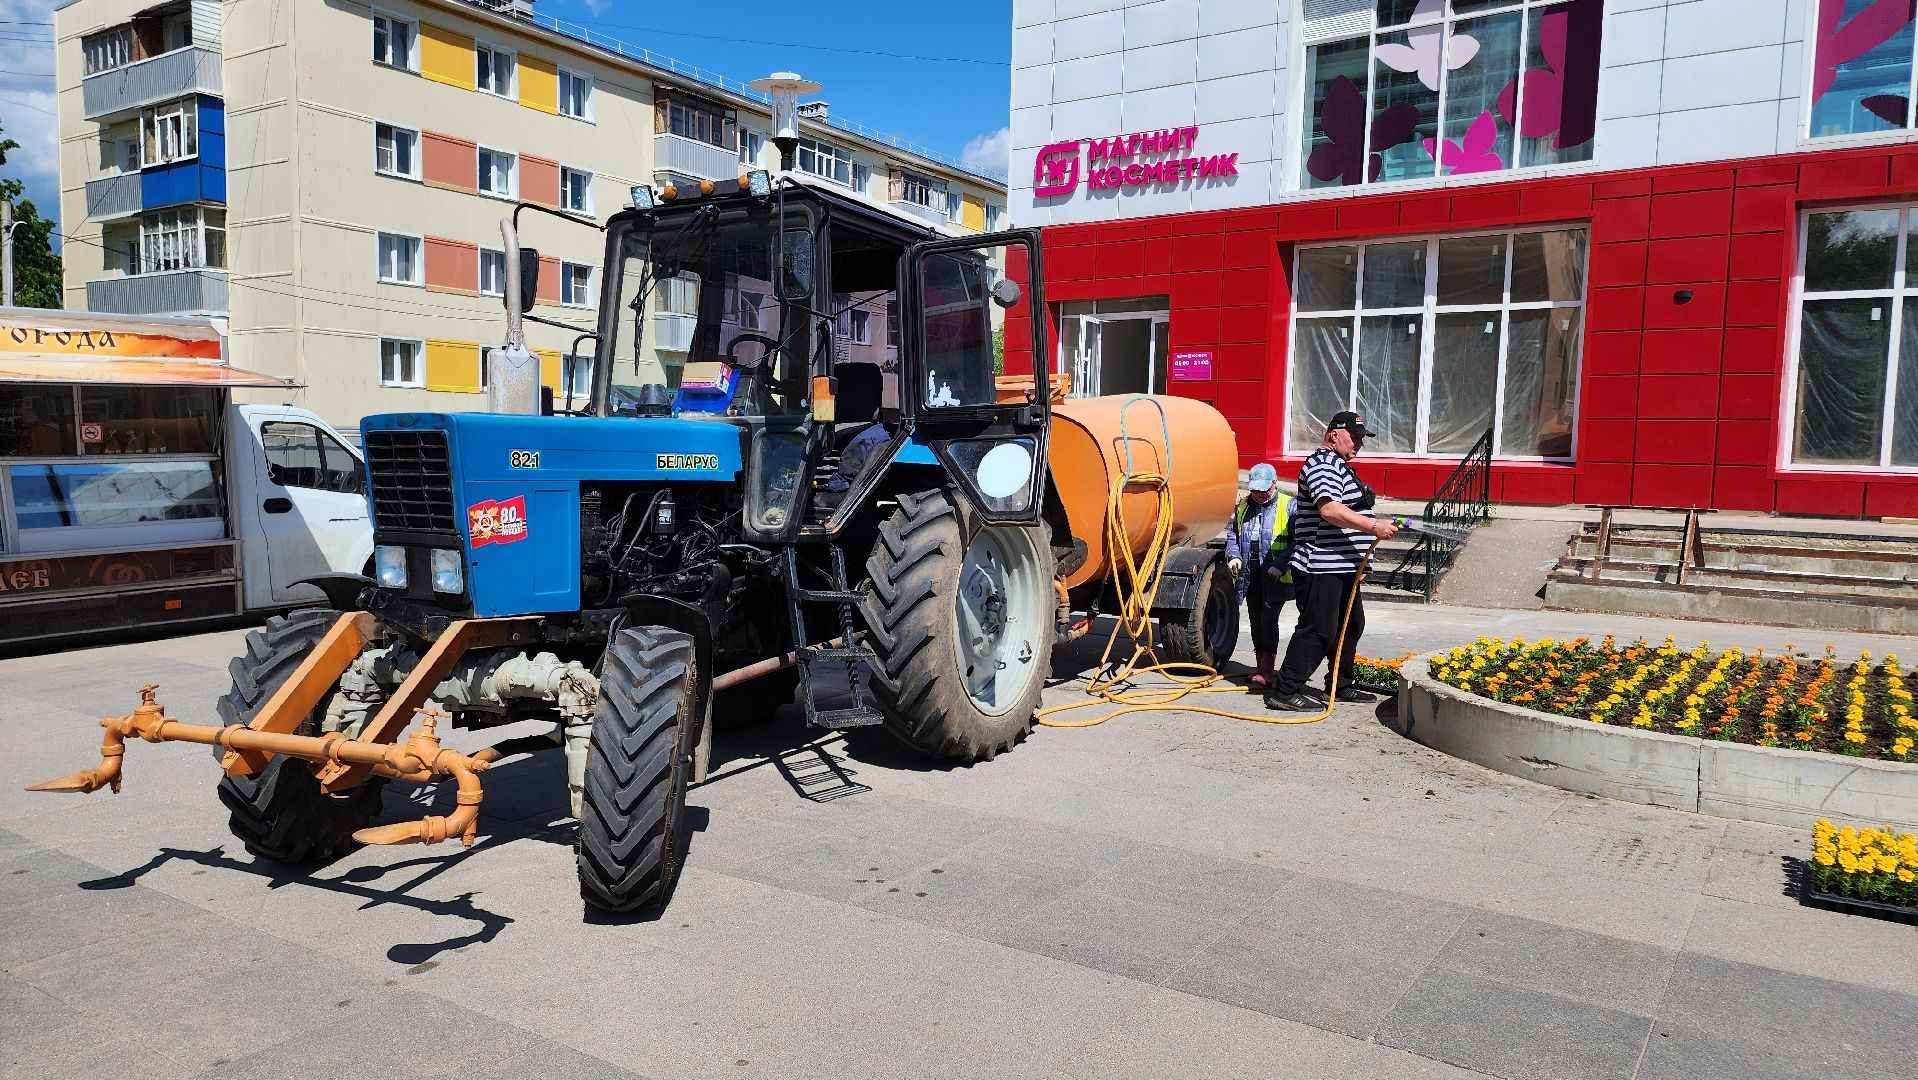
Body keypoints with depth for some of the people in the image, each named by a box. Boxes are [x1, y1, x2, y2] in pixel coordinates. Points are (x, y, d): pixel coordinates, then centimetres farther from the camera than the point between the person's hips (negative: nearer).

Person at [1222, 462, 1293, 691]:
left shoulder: (1288, 506, -5)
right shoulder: (1244, 506, 13)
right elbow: (1233, 535, 21)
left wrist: (1280, 565, -20)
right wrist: (1233, 556, 2)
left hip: (1275, 577, -6)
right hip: (1251, 575, 6)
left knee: (1268, 619, -12)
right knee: (1255, 620, 11)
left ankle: (1266, 672, -11)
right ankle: (1263, 668, 22)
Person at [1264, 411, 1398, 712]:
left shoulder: (1339, 466, 21)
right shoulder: (1323, 465, -14)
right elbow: (1329, 509, -28)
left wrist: (1357, 563, 30)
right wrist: (1373, 527, -30)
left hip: (1344, 567, 11)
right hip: (1321, 566, -11)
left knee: (1351, 625, 17)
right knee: (1318, 630, -10)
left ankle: (1340, 685, 29)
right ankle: (1285, 692, -6)